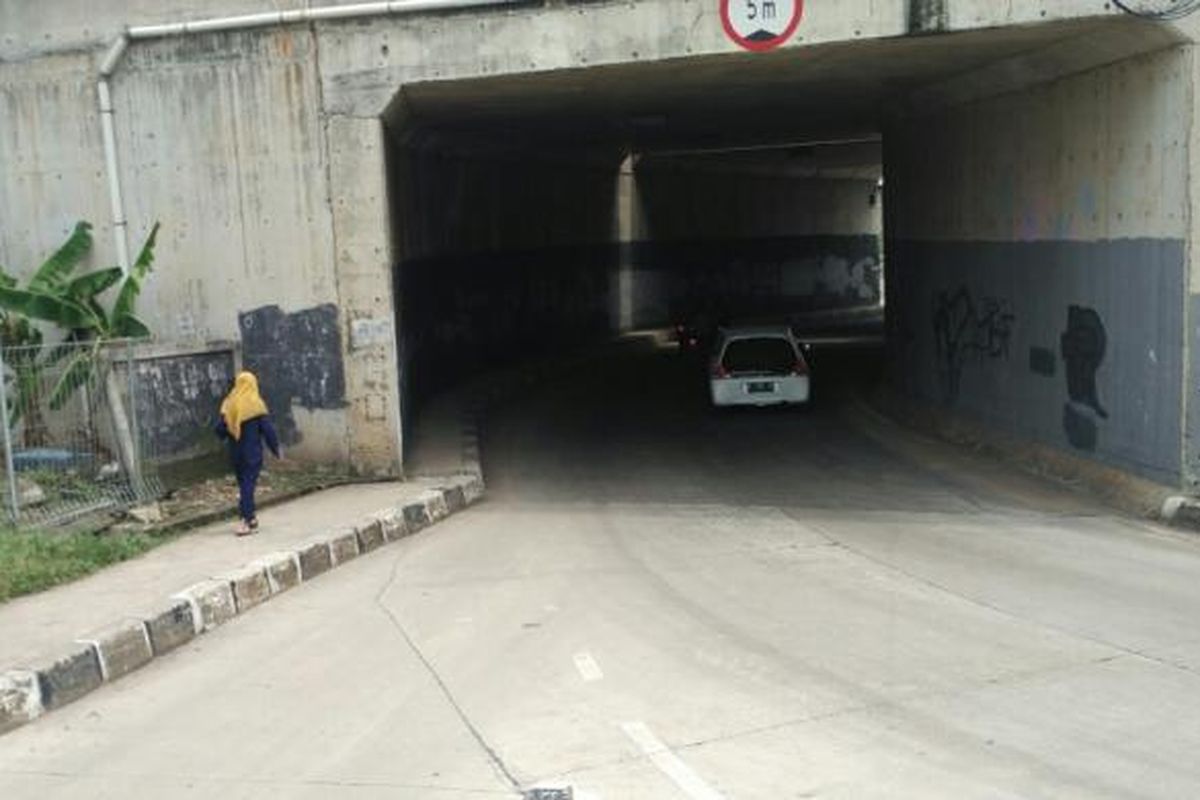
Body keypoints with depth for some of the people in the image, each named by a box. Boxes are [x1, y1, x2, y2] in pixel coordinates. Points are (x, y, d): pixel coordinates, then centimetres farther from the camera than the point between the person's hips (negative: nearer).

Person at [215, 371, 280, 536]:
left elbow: (220, 429, 2)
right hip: (253, 453, -4)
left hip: (236, 453, 4)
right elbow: (268, 429, -9)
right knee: (248, 485, -4)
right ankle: (247, 520, -10)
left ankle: (249, 518, 19)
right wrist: (275, 449, 1)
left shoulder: (228, 404, 0)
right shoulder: (256, 405, -11)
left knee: (243, 484, 15)